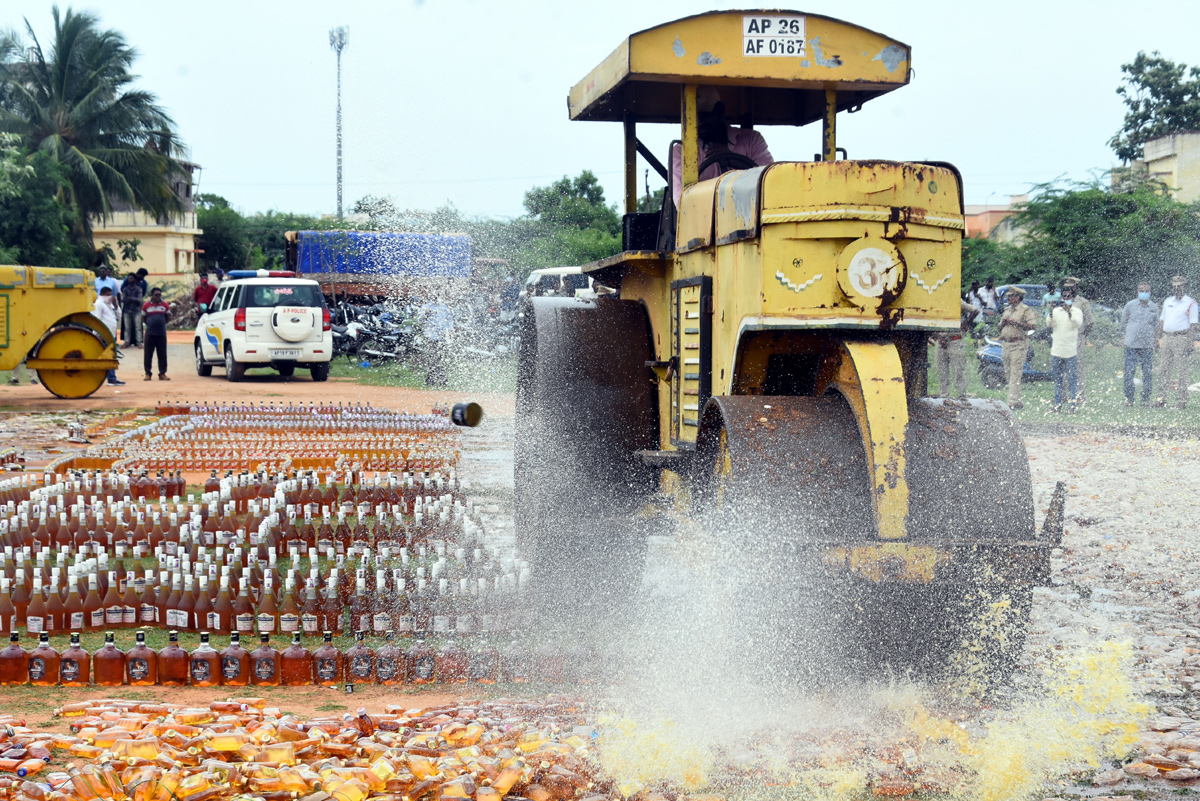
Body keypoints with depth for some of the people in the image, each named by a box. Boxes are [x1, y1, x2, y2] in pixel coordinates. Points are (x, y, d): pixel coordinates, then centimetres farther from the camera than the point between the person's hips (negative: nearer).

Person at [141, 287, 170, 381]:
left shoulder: (164, 304, 6)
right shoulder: (146, 305, 4)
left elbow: (168, 316, 16)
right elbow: (143, 318, 14)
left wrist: (161, 323, 7)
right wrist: (150, 324, 5)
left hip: (161, 333, 1)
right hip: (150, 333, -1)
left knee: (162, 354, 2)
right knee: (148, 354, 1)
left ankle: (162, 373, 8)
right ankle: (148, 373, 9)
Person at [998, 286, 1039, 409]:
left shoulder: (1026, 310, -5)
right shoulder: (1007, 311, 20)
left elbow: (1033, 325, -17)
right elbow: (1000, 328, 23)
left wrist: (1017, 322, -19)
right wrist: (1003, 322, 2)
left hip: (1018, 344, -8)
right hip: (1005, 344, 8)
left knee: (1015, 374, -12)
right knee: (1008, 373, 8)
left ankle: (1013, 400, -15)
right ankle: (1015, 399, 17)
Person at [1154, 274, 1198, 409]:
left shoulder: (1190, 304, -3)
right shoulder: (1168, 302, 14)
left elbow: (1193, 325, -6)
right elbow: (1161, 321, 18)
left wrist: (1190, 343, -13)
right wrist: (1159, 338, 12)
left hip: (1181, 339, -6)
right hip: (1167, 338, 6)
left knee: (1182, 372, -4)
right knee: (1165, 370, 7)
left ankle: (1183, 400, 0)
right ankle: (1162, 398, 11)